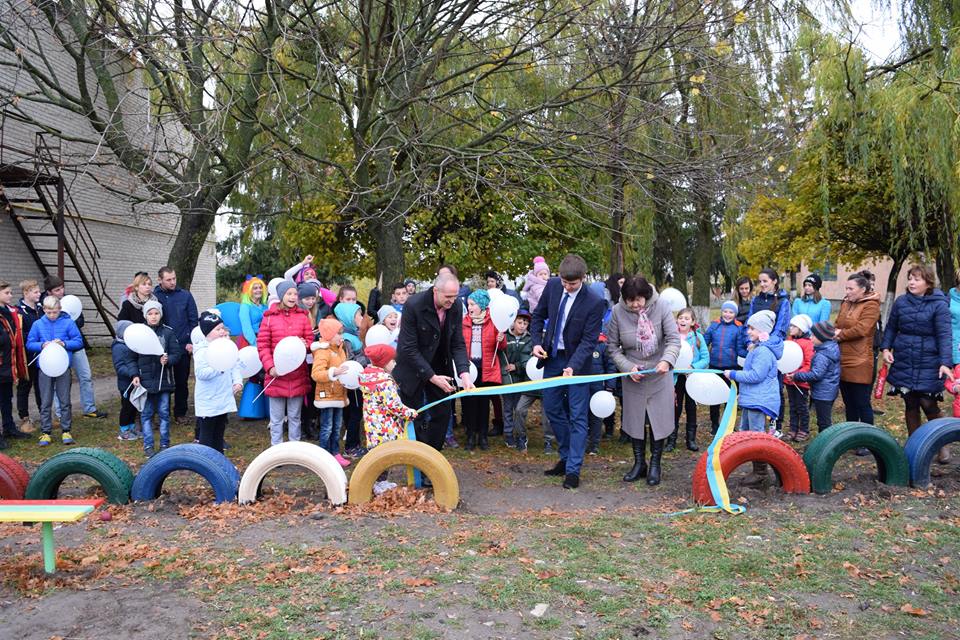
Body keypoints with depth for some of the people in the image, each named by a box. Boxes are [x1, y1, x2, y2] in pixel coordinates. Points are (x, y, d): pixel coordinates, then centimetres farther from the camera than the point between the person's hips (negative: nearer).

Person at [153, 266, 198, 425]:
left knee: (182, 382, 9)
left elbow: (194, 320, 3)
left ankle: (180, 413, 20)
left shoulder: (185, 296, 1)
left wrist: (192, 342, -4)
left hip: (183, 347, 1)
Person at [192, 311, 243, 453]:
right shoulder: (202, 351, -16)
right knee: (206, 435, 3)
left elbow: (235, 367, 11)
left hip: (224, 400, 7)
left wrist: (238, 381, -3)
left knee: (219, 433, 19)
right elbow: (200, 373, -25)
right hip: (208, 403, -7)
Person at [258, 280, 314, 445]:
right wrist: (270, 367, -13)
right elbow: (262, 345, -3)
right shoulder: (269, 317, -3)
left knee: (295, 416, 14)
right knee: (276, 418, 7)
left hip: (298, 375, 2)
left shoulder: (302, 316, 4)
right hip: (276, 376, -2)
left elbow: (310, 340, 9)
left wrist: (305, 344, -15)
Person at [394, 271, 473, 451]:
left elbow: (458, 344, -5)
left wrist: (464, 372, -21)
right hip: (413, 369, -5)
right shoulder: (414, 305, -25)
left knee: (442, 413, 6)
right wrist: (431, 377, -25)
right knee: (416, 418, 1)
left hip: (439, 368, 5)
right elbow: (409, 348, -23)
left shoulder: (456, 307, -11)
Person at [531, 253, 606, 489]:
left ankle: (573, 470, 4)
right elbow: (539, 315, 8)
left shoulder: (594, 303, -20)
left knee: (577, 416, -1)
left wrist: (573, 366, -30)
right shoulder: (552, 286, -6)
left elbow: (589, 341, -18)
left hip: (577, 362, -5)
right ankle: (567, 458, 29)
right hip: (552, 357, 6)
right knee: (553, 410, 13)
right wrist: (537, 342, -5)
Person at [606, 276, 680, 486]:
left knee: (659, 420, 4)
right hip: (633, 377, 1)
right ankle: (639, 463, 25)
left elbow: (674, 339, -15)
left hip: (659, 375, -1)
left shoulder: (660, 307, -16)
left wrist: (667, 360, -33)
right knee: (635, 420, 9)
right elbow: (612, 346, -5)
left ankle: (655, 465, 20)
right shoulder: (617, 312, -13)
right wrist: (628, 367, -17)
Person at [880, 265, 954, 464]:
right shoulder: (901, 302, 4)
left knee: (928, 404, -4)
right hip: (904, 363, 4)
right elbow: (891, 327, 13)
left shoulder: (939, 304, -8)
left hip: (928, 364, -4)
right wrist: (886, 348, -1)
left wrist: (945, 363, -22)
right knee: (910, 405, 11)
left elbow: (944, 334, -13)